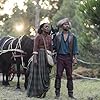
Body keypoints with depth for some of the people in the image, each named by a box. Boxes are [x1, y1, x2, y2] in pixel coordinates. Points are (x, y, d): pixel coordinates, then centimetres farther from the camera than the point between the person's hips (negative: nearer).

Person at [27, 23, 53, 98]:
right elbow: (35, 48, -11)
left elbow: (51, 48, 13)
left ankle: (44, 90, 18)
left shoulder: (49, 37, 10)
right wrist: (35, 58, -18)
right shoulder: (38, 37, -6)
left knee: (46, 73, 7)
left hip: (47, 56, 6)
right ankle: (37, 92, 10)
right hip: (39, 55, -5)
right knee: (38, 73, 0)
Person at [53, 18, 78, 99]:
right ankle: (57, 93, 2)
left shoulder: (72, 36, 6)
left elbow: (75, 48, 4)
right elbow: (54, 47, 11)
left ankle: (70, 93, 9)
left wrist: (75, 58, -3)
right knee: (58, 75, -2)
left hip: (68, 57, 0)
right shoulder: (58, 36, 7)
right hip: (60, 57, 0)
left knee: (69, 76, 3)